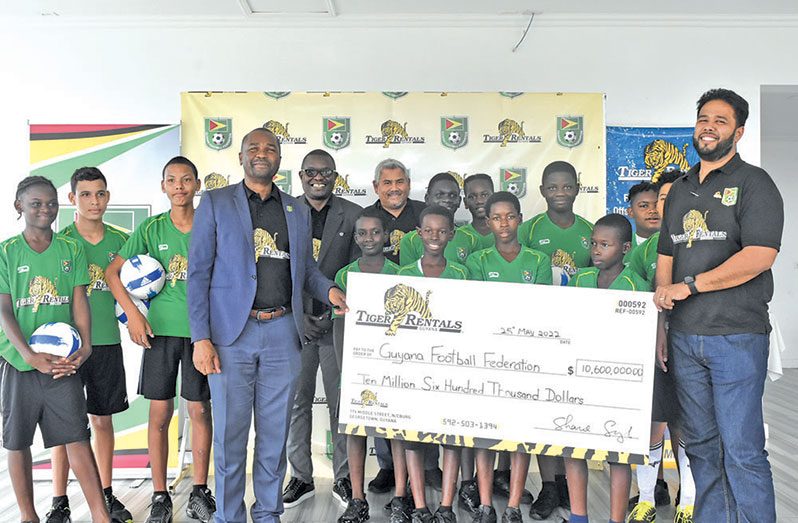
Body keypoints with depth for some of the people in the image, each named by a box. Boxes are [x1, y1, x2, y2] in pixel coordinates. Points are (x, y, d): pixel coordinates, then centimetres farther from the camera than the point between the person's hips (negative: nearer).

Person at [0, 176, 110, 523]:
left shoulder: (71, 250, 6)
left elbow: (79, 302, 4)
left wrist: (85, 346, -9)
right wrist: (29, 355, -17)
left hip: (63, 360, 0)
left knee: (76, 436, -1)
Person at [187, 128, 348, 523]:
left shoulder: (298, 211, 13)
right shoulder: (215, 203, 4)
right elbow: (198, 272, -1)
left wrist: (329, 290, -4)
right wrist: (201, 338, -8)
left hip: (283, 332, 3)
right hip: (232, 333, -2)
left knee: (275, 434, 11)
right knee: (230, 434, 5)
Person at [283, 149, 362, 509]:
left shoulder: (353, 215, 4)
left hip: (337, 323, -1)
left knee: (341, 403, 5)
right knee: (296, 402, 8)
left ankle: (344, 478, 19)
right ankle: (301, 477, 22)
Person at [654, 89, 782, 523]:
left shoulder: (753, 183, -2)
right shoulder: (680, 190, 17)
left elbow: (759, 256, -16)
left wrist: (688, 285, -14)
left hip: (737, 337, -6)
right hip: (684, 337, 6)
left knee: (742, 452, -4)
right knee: (701, 446, 14)